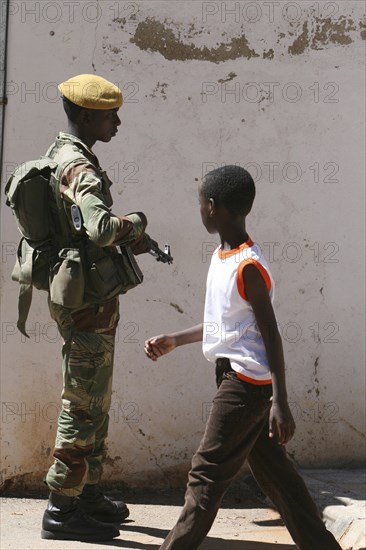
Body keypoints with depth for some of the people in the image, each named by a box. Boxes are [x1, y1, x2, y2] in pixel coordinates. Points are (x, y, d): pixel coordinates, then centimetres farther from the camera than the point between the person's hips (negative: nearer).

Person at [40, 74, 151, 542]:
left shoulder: (62, 156, 15)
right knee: (84, 403, -4)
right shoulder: (79, 168, -18)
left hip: (84, 295, 11)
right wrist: (135, 222, -15)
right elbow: (101, 227, -35)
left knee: (93, 400, 18)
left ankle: (88, 494, 29)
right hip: (88, 297, -11)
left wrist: (126, 237, 7)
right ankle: (62, 508, 5)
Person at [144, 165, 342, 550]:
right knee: (273, 471, 13)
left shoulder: (248, 266, -18)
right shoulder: (221, 257, 10)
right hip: (237, 376, 10)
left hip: (246, 382, -10)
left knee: (208, 470, -2)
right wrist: (173, 341, 21)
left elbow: (271, 334, -18)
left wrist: (280, 401, -20)